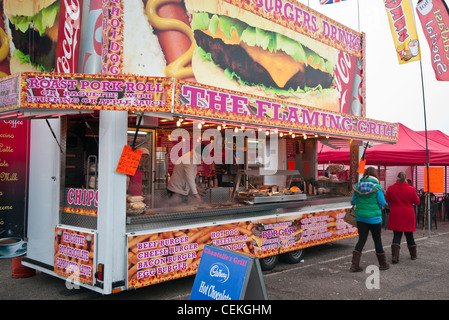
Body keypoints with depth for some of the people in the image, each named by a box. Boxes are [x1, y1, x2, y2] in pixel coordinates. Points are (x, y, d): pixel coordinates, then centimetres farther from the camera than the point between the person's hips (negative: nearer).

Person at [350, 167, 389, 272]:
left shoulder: (358, 186, -1)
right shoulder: (377, 187, -13)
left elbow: (353, 201, 4)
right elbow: (382, 203, -10)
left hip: (360, 217, 3)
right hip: (374, 218, -3)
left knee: (361, 239, 7)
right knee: (377, 239, 11)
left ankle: (355, 264, -1)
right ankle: (382, 264, 26)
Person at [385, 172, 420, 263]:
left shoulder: (391, 188, -5)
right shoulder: (411, 189, -6)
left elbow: (386, 200, 6)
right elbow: (417, 202, 3)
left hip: (395, 215, 0)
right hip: (408, 215, 0)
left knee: (397, 235, 2)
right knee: (409, 235, 15)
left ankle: (395, 256, -12)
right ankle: (413, 255, 30)